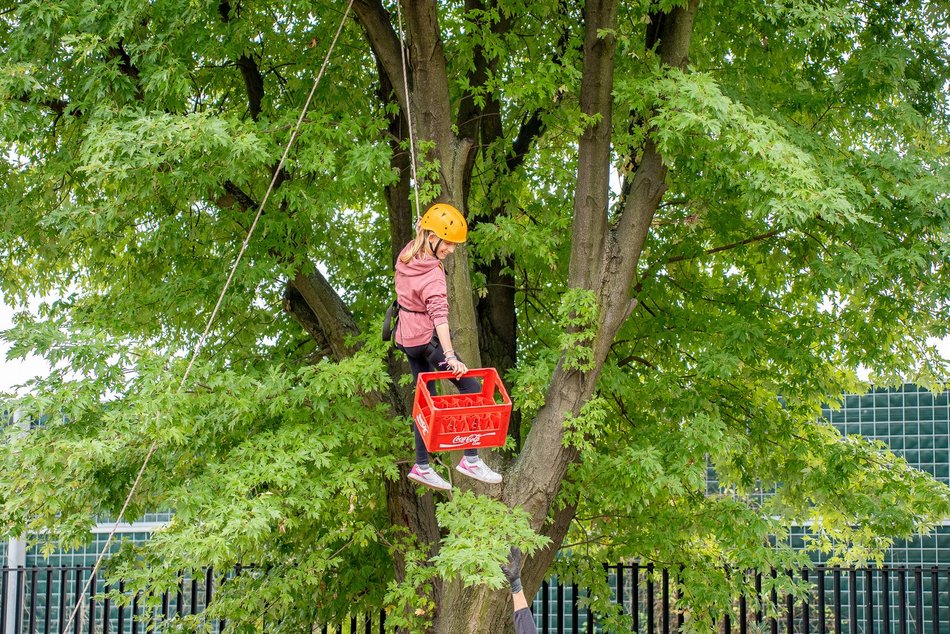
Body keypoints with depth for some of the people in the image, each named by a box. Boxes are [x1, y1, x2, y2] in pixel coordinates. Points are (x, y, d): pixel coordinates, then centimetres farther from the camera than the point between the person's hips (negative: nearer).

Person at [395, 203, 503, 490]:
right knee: (472, 391, -6)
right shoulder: (431, 272, -23)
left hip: (407, 336, 9)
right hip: (427, 338, -9)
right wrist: (449, 356, -40)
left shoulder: (407, 256, 3)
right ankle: (471, 459, -9)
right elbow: (439, 315, -33)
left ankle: (421, 466, 18)